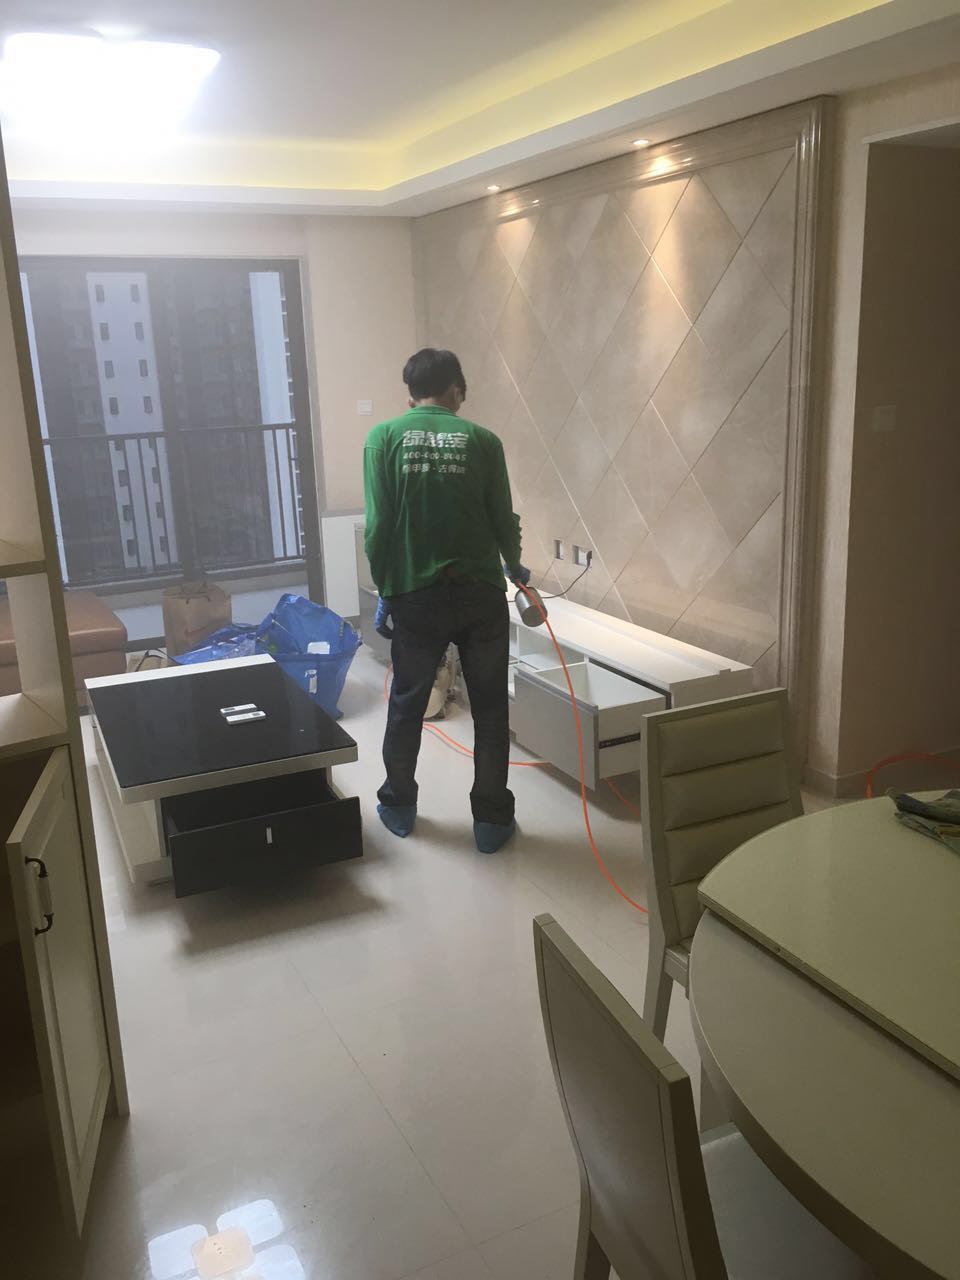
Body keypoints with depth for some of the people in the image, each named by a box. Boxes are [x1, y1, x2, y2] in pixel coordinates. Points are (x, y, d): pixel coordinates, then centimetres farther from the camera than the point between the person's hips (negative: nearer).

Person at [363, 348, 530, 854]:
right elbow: (504, 520, 2)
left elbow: (378, 526, -6)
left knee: (406, 704, 16)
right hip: (480, 592, 0)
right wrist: (515, 568, 22)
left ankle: (398, 806, 30)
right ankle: (492, 819, 16)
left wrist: (384, 591, 5)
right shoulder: (482, 439, 0)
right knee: (490, 709, 10)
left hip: (415, 594, 1)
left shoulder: (383, 437, -1)